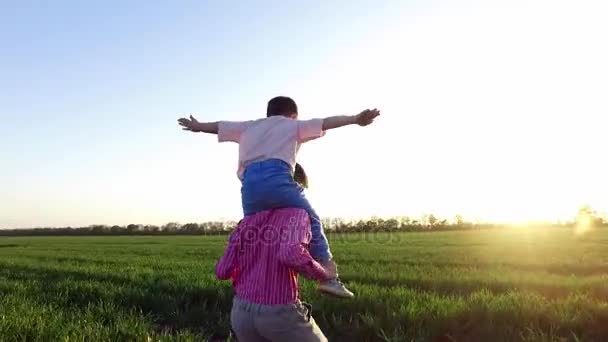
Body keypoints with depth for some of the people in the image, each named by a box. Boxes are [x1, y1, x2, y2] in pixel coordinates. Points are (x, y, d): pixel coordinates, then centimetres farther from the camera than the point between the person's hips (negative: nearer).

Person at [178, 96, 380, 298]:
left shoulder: (250, 126, 35)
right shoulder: (293, 126, 24)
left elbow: (219, 126, 43)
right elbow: (326, 123, 13)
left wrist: (197, 126, 59)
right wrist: (355, 119, 7)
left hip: (248, 183, 4)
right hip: (276, 177, -4)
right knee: (311, 221, 7)